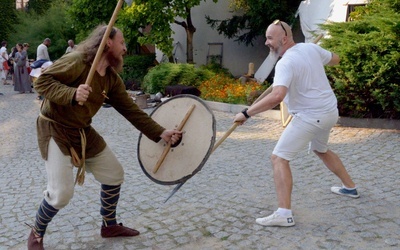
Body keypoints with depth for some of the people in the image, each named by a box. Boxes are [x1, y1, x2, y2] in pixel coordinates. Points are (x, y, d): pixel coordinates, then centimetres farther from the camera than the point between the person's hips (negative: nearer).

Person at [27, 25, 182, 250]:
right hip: (55, 130, -8)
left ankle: (110, 225, 31)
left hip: (83, 132, 8)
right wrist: (72, 94, -39)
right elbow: (42, 81, -22)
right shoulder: (77, 61, -19)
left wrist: (160, 133, -6)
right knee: (62, 192, -13)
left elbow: (131, 110, 0)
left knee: (114, 174, 11)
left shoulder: (113, 79, 2)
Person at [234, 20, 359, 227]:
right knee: (321, 150, 33)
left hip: (310, 116, -9)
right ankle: (350, 187, 46)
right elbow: (335, 59, 22)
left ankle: (284, 213, -17)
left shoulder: (286, 63, -20)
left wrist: (247, 113, -31)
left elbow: (277, 96, -36)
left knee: (279, 158, -9)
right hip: (330, 111, 9)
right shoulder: (311, 48, 4)